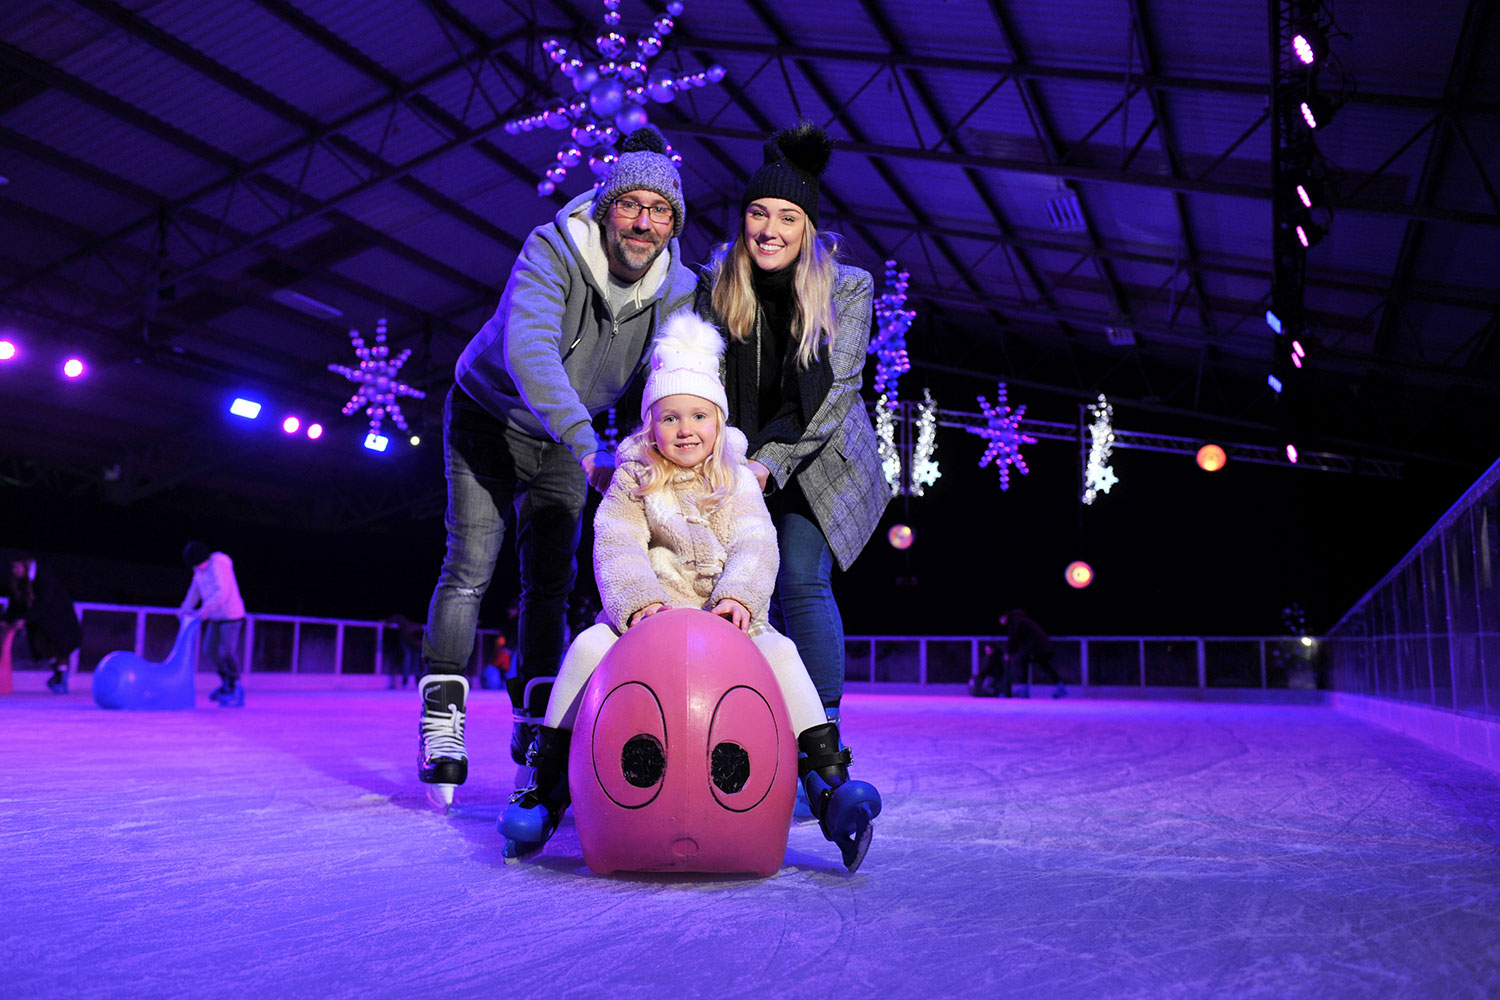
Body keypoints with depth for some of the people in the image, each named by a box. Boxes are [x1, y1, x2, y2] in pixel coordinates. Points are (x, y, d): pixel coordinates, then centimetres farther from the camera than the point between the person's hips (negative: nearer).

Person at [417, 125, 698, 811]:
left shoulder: (677, 292, -16)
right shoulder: (552, 250, -29)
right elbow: (528, 348, -45)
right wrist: (589, 449, -57)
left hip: (563, 439, 4)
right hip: (488, 416, -3)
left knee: (551, 580, 2)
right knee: (471, 567, -11)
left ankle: (534, 728, 12)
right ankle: (441, 726, -2)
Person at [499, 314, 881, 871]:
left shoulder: (737, 481, 9)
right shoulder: (633, 479, 6)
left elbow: (755, 548, -5)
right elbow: (616, 547, -8)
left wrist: (738, 598, -27)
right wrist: (639, 602, -28)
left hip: (724, 616, 0)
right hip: (650, 615, 0)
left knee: (780, 652, -27)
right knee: (589, 646, -26)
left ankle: (830, 784, -26)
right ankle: (543, 788, -16)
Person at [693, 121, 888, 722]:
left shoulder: (848, 289, -13)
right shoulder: (715, 286, -6)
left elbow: (837, 389, -17)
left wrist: (770, 462, -25)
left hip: (819, 463, -2)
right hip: (743, 465, 3)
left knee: (802, 582, -15)